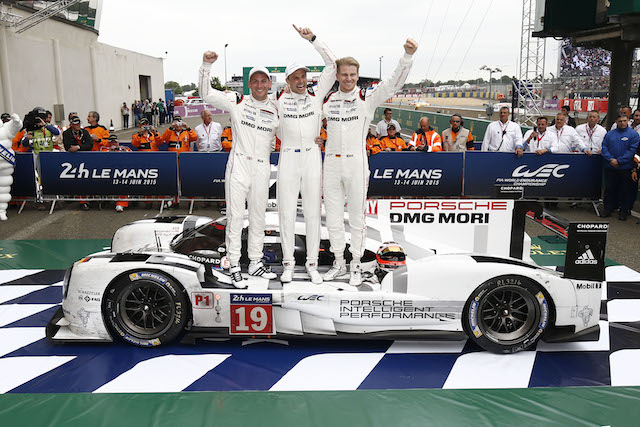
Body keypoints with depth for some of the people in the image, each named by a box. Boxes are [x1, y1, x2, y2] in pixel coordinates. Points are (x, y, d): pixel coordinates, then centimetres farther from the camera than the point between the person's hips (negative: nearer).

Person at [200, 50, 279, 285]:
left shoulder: (277, 110, 9)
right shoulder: (237, 102, 1)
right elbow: (206, 94, -2)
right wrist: (206, 66, -13)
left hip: (262, 169, 3)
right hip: (238, 165, -3)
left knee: (258, 217, 12)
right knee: (235, 217, 0)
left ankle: (256, 262, 24)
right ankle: (234, 266, 10)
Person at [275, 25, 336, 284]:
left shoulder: (317, 95, 6)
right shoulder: (280, 101, 5)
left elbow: (332, 64, 1)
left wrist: (312, 39, -5)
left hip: (313, 157, 0)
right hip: (288, 158, 0)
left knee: (313, 212, 3)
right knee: (287, 212, 1)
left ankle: (312, 264, 12)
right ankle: (288, 263, 12)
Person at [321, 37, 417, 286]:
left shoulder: (368, 98, 0)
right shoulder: (327, 100, 10)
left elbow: (394, 83, -11)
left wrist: (408, 55, -25)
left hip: (356, 164, -3)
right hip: (331, 163, 3)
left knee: (356, 217, 3)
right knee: (333, 217, 9)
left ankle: (356, 265, 15)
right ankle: (339, 263, 23)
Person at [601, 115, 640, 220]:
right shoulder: (609, 134, 10)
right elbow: (604, 147, 4)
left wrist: (619, 161, -15)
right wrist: (611, 159, -12)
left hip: (626, 168, -3)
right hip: (610, 168, 3)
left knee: (625, 190, 4)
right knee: (609, 188, 9)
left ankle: (624, 211, 14)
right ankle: (608, 209, 20)